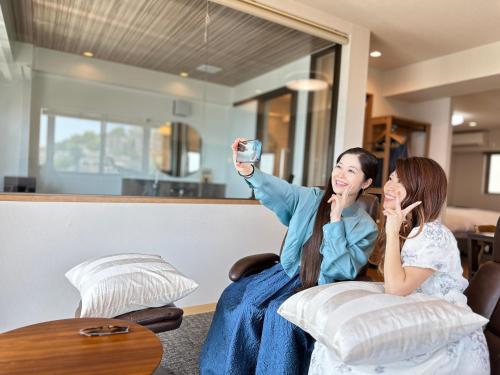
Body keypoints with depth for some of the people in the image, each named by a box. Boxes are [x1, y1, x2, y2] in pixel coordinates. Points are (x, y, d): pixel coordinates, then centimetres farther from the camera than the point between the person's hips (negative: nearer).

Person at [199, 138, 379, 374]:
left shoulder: (366, 227, -5)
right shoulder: (310, 198, 1)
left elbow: (342, 271, -16)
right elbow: (279, 191, -20)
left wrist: (335, 220, -21)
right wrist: (248, 171, -39)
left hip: (321, 287, -3)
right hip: (287, 272, 4)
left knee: (280, 310, -30)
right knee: (234, 294, -13)